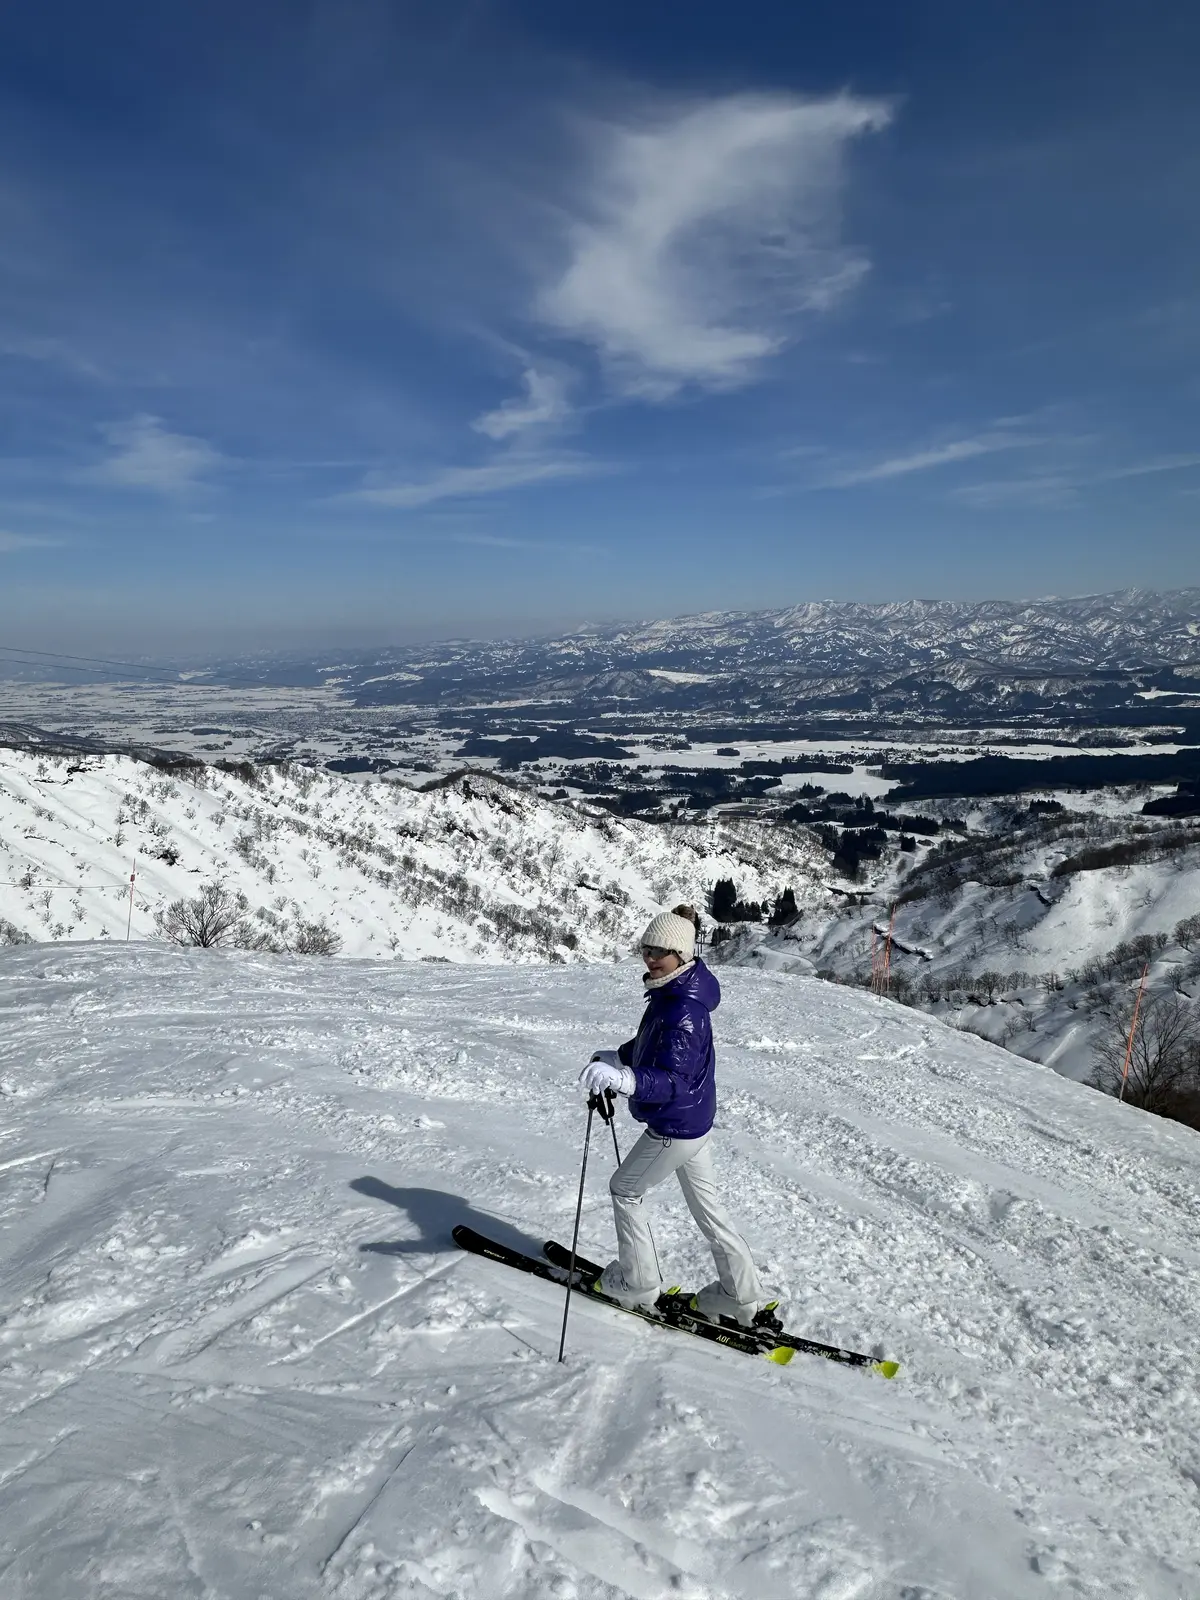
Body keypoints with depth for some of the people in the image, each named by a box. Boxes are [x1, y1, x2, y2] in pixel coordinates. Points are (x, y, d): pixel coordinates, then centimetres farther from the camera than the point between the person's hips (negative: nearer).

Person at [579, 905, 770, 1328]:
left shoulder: (683, 1010, -30)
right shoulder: (671, 993, 0)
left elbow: (674, 1081, -36)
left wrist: (624, 1079, -49)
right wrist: (619, 1057, 16)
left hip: (674, 1128, -9)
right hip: (695, 1121, 9)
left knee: (624, 1189, 12)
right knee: (706, 1204, 19)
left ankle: (637, 1281, 28)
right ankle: (741, 1294, 30)